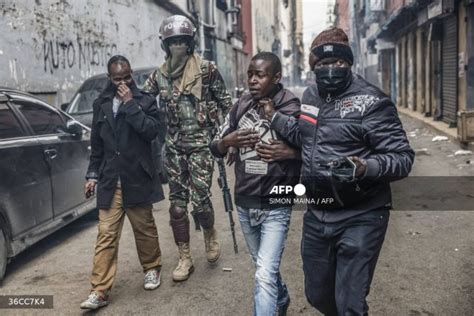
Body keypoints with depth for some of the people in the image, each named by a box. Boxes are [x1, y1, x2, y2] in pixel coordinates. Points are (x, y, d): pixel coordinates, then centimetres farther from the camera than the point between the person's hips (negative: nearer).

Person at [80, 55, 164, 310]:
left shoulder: (145, 100, -1)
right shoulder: (101, 104, 10)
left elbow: (151, 131, -16)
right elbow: (96, 143, 15)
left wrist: (130, 103, -16)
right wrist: (93, 174, 11)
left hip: (137, 179, -2)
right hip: (109, 181, 3)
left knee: (145, 229, 12)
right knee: (106, 235, 0)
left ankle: (152, 268, 35)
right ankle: (99, 291, 3)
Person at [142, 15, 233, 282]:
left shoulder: (207, 69, -5)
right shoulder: (159, 76, 5)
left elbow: (226, 104, 1)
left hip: (201, 143, -4)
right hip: (174, 146, 4)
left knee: (200, 200, -6)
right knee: (177, 204, 5)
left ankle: (211, 235, 28)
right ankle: (185, 259, 18)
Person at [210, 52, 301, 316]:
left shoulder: (294, 109, -14)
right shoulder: (242, 105, 1)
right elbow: (216, 149, 7)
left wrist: (290, 152, -26)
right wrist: (228, 140, -15)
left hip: (275, 207, -5)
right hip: (244, 204, 6)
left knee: (265, 276, -10)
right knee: (265, 267, 24)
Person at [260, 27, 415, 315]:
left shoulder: (370, 101, -15)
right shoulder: (311, 96, 7)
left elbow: (403, 157, -17)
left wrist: (365, 167, -35)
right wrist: (274, 116, 14)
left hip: (359, 218, -7)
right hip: (316, 215, 7)